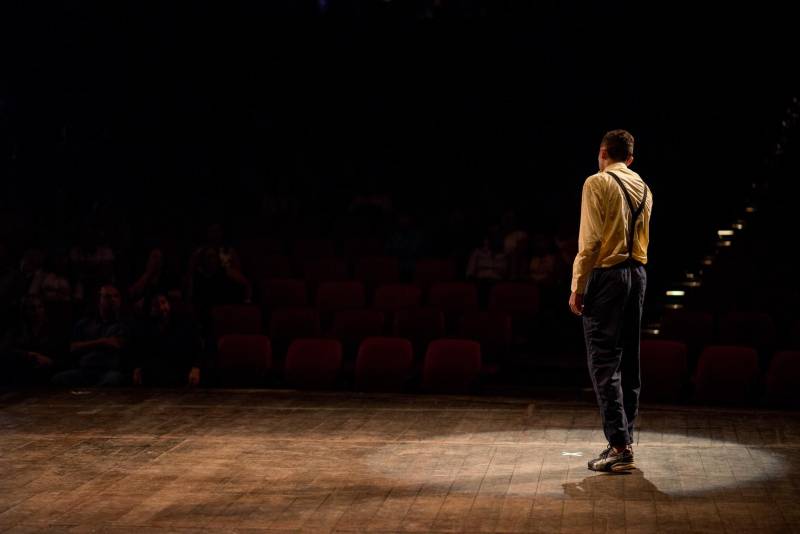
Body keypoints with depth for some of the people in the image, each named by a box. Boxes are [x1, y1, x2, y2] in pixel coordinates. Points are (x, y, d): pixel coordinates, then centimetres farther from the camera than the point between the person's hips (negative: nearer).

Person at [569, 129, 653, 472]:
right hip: (638, 273, 7)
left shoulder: (598, 183, -8)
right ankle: (626, 440, 19)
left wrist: (577, 287, -11)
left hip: (607, 274, -7)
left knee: (604, 361, -6)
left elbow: (590, 239, -14)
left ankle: (619, 445, -12)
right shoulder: (643, 188, 13)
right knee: (629, 360, 13)